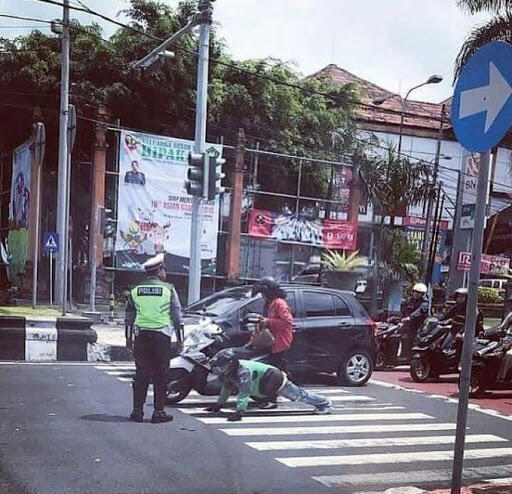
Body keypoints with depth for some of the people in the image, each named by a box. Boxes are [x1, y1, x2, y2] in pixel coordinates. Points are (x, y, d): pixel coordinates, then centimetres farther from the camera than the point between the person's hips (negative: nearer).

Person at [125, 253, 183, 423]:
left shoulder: (135, 290, 8)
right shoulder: (168, 289, -2)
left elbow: (129, 317, 10)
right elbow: (177, 316, -1)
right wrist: (180, 338, 6)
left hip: (141, 335, 3)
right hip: (161, 336, -3)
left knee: (141, 374, 8)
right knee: (160, 375, 4)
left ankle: (137, 411, 9)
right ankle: (159, 412, 6)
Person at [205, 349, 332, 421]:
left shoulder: (243, 371, -36)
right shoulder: (230, 372, -6)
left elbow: (244, 392, -45)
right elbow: (226, 388, 10)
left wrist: (239, 412, -51)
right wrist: (219, 404, 11)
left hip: (274, 379, -8)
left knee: (298, 395, 6)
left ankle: (324, 403, 24)